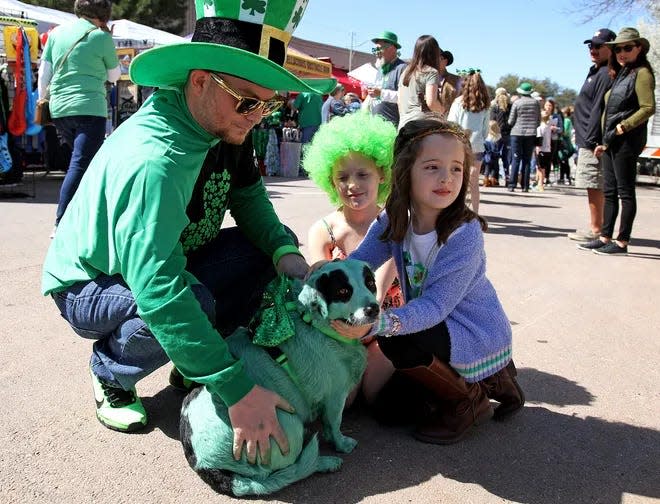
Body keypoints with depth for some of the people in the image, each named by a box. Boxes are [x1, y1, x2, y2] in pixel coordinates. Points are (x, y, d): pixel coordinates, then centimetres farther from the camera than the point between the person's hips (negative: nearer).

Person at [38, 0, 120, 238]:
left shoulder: (57, 32, 12)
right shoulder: (101, 37, -2)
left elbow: (44, 72, 11)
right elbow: (114, 76, 11)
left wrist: (42, 101, 22)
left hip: (59, 109, 6)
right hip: (89, 109, -6)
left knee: (82, 162, 20)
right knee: (80, 165, -9)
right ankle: (61, 225, -17)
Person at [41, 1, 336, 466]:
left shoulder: (224, 125, -12)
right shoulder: (153, 160, -37)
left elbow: (248, 196, 0)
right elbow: (159, 292, -43)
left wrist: (283, 249, -22)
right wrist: (237, 389, -43)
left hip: (164, 262, 7)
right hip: (90, 285, -7)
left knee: (270, 253, -11)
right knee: (193, 303, -36)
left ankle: (191, 365, 6)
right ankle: (111, 375, -2)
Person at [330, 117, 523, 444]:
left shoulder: (464, 234, -27)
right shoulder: (393, 221, -10)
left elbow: (435, 305, -32)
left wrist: (379, 323, -48)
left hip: (476, 335, -7)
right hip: (436, 327, 7)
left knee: (397, 343, -31)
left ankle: (470, 401, -2)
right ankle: (489, 380, 23)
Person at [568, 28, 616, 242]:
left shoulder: (605, 75, -13)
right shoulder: (596, 71, 19)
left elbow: (599, 110, -20)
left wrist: (591, 140, -21)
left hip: (592, 142, -10)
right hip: (587, 140, 10)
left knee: (594, 186, -7)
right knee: (597, 187, 13)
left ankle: (595, 230, -2)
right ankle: (597, 227, 20)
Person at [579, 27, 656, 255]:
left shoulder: (642, 73, -5)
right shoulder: (621, 75, 20)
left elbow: (648, 108, -15)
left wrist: (624, 126, -21)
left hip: (626, 141, -9)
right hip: (611, 141, 9)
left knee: (625, 192, -5)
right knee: (609, 192, 9)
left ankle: (622, 242, -2)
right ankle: (605, 237, 14)